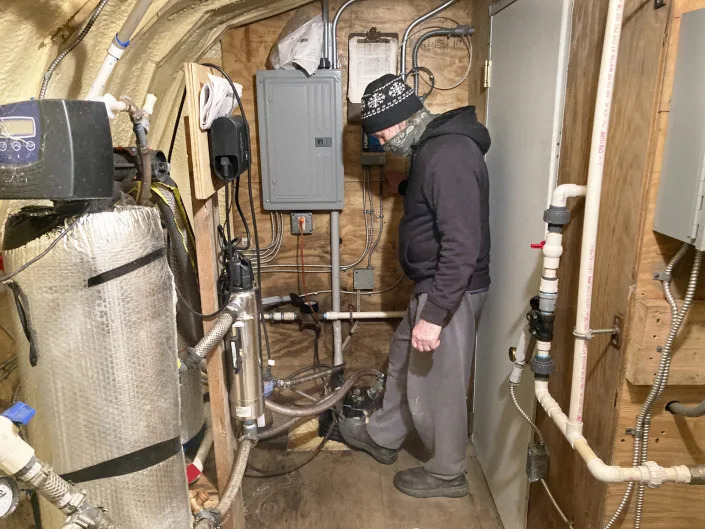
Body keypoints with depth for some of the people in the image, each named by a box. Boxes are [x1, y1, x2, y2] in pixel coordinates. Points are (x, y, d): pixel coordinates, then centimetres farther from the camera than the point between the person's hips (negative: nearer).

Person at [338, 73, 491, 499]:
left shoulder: (449, 157, -25)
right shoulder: (434, 147, 9)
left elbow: (463, 246, -30)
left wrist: (434, 315, -28)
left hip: (451, 294, -10)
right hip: (433, 287, 10)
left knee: (436, 386, 7)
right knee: (403, 362, 24)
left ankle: (448, 474, 30)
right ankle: (383, 437, 46)